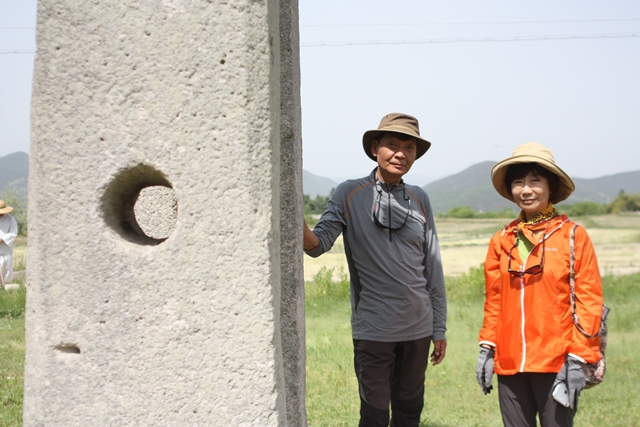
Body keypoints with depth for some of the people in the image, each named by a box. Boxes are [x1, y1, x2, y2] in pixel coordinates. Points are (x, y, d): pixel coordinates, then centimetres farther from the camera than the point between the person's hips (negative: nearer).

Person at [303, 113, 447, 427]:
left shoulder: (419, 199, 7)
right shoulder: (350, 194, -2)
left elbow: (433, 267, 9)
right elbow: (319, 244, -12)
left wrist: (439, 328, 9)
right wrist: (300, 226, -35)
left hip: (418, 329, 4)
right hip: (373, 330, -3)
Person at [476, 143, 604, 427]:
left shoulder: (573, 236, -2)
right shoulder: (502, 241, 9)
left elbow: (588, 300, -5)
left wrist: (578, 358, -10)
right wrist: (487, 348, 7)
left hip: (556, 364, -4)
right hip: (510, 363, 4)